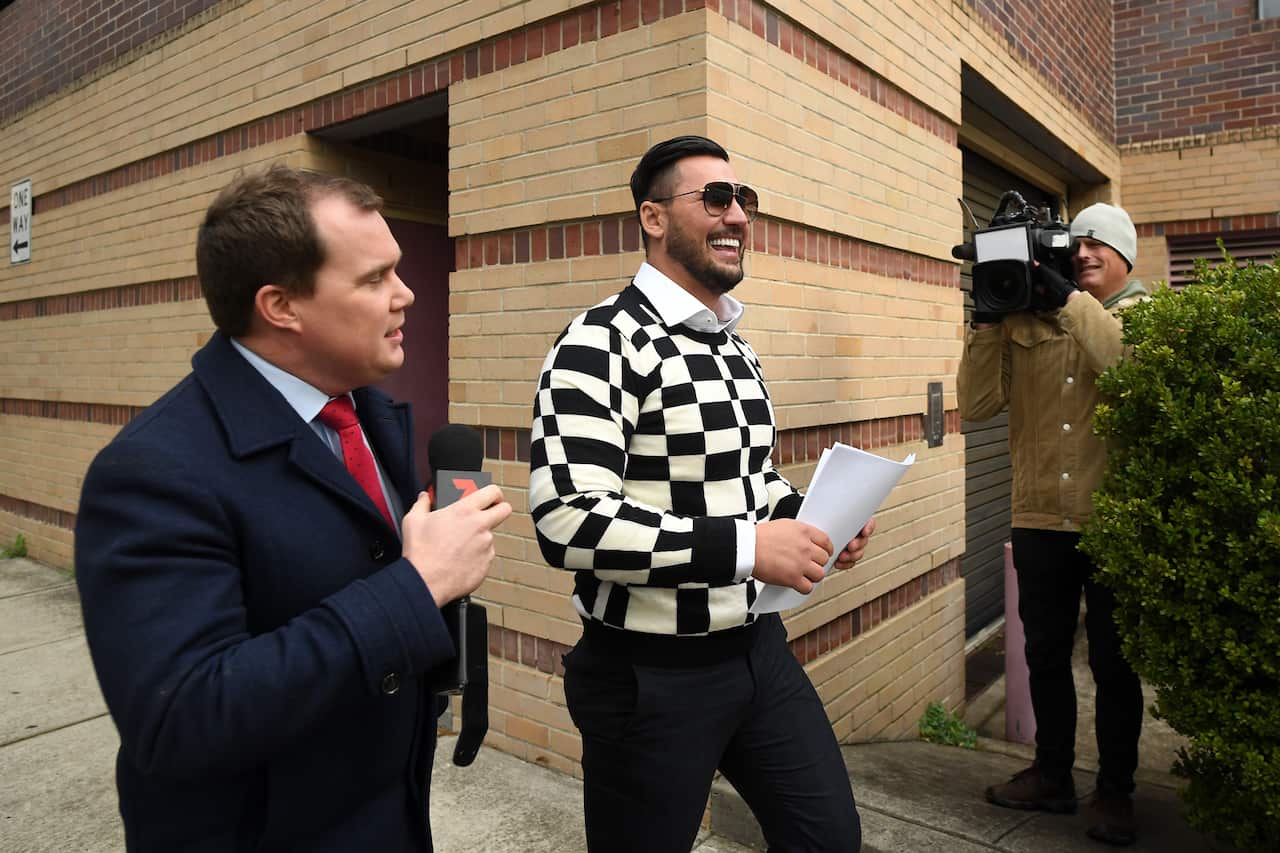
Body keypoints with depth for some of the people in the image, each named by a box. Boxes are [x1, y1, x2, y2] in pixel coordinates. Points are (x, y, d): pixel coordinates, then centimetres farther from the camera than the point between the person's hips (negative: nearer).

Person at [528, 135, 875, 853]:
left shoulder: (737, 349, 11)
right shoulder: (604, 344, -18)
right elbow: (567, 519, -27)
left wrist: (812, 520, 1)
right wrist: (747, 546, -28)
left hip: (758, 647, 8)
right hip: (651, 675, -7)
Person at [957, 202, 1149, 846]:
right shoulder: (1026, 322, 4)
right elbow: (975, 405, -4)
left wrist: (1068, 299, -24)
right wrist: (988, 319, -12)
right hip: (1040, 522, 2)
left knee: (1112, 661, 10)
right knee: (1045, 654, 14)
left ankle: (1115, 791, 29)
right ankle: (1051, 775, 33)